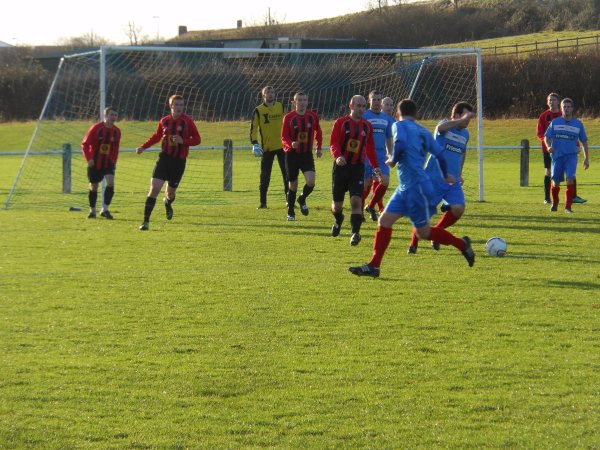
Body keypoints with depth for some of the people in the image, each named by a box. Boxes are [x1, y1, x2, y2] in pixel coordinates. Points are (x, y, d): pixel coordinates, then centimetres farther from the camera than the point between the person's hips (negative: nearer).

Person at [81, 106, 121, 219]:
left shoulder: (116, 131, 0)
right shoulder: (96, 128, -12)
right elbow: (85, 144, -10)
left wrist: (114, 161, 7)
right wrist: (89, 159, -20)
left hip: (108, 163, 3)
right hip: (95, 163, -2)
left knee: (110, 183, -18)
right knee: (93, 187, 4)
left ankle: (105, 209, -12)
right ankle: (92, 211, 22)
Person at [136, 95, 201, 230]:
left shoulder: (187, 121, -5)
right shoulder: (164, 121, 3)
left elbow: (197, 139, -3)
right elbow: (156, 136, 20)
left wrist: (183, 141, -19)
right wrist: (143, 147, 12)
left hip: (179, 161, -1)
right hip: (164, 158, 1)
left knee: (171, 192, 10)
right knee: (154, 188, -14)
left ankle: (167, 203, 51)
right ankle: (146, 221, -12)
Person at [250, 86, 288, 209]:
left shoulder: (280, 107, 7)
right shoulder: (258, 110, -2)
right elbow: (253, 128, -3)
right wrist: (254, 143, -15)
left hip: (282, 145, 2)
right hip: (267, 147, -2)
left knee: (287, 174, -2)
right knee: (265, 176, 2)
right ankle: (263, 202, 11)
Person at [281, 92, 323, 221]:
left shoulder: (313, 117, 0)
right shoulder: (288, 118, -7)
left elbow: (318, 132, 19)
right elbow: (284, 138, -8)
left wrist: (319, 147, 11)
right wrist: (291, 144, -28)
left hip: (307, 154, 1)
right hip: (292, 154, -1)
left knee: (311, 181, -19)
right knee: (293, 185, 4)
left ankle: (302, 199, 12)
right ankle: (290, 212, 22)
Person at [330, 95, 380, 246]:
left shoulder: (367, 126, 9)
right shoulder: (340, 123, -3)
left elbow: (370, 148, 17)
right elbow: (334, 143, -11)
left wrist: (375, 166, 11)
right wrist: (337, 156, -30)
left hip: (358, 168, 1)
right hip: (341, 166, -1)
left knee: (356, 200, -16)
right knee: (337, 204, 7)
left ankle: (355, 232, -17)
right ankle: (338, 221, 40)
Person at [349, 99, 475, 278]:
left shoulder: (400, 126, -7)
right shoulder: (424, 132, 15)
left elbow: (400, 144, -26)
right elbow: (439, 153, 18)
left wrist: (393, 160, -7)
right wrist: (446, 175, 34)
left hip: (417, 187, -9)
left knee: (423, 232, 4)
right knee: (384, 220, 2)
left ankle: (461, 244, 18)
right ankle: (374, 266, -2)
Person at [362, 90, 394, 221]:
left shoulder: (387, 118, 12)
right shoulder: (364, 117, -2)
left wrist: (390, 154, 14)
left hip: (382, 156, 4)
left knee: (385, 181, -10)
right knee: (366, 184, -3)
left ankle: (371, 206, 9)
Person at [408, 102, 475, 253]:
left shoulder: (465, 134, 13)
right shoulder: (445, 125, -6)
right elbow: (441, 127, -33)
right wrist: (461, 121, -40)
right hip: (434, 178, -5)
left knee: (458, 208, -13)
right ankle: (414, 243, 16)